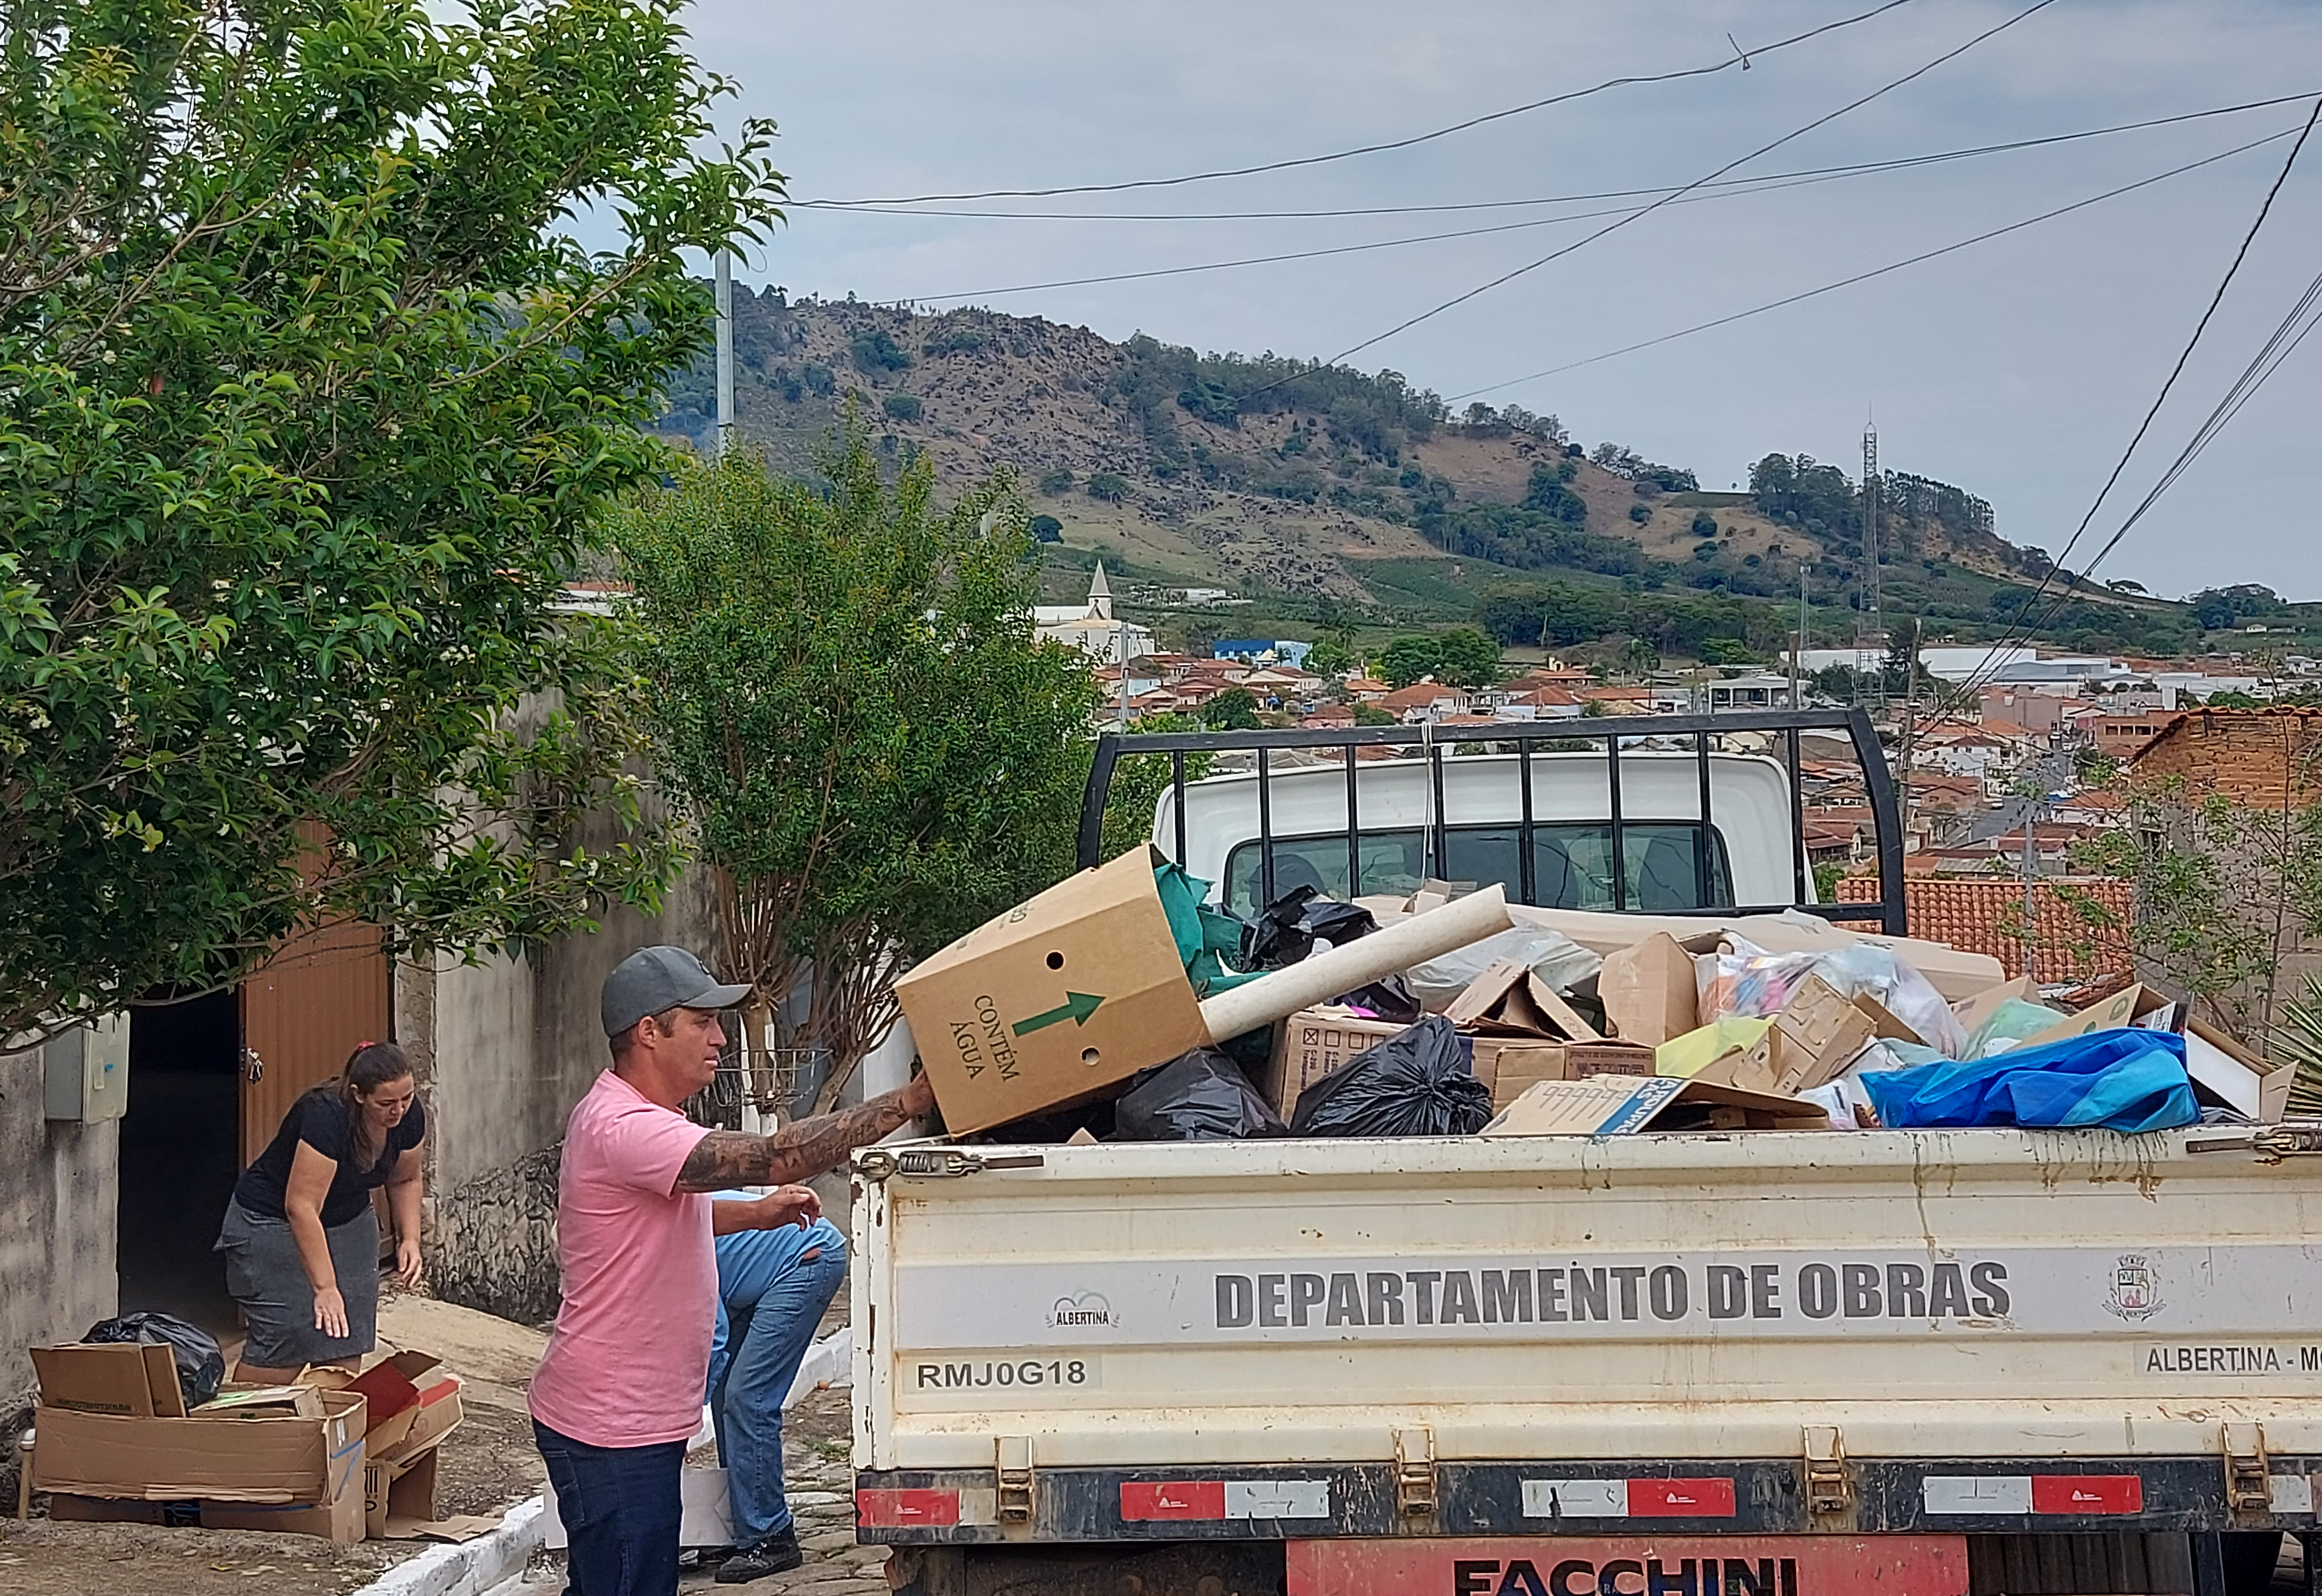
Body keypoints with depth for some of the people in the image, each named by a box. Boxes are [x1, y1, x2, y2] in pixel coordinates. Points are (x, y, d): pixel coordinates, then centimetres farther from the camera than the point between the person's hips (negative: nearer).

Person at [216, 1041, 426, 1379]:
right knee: (282, 1345, -14)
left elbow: (405, 1180, 6)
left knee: (348, 1341, 0)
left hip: (348, 1221, 7)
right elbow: (301, 1207, -33)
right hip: (271, 1223, -7)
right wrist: (325, 1288, -33)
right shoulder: (325, 1117, -33)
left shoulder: (409, 1115, -13)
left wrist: (410, 1240, -8)